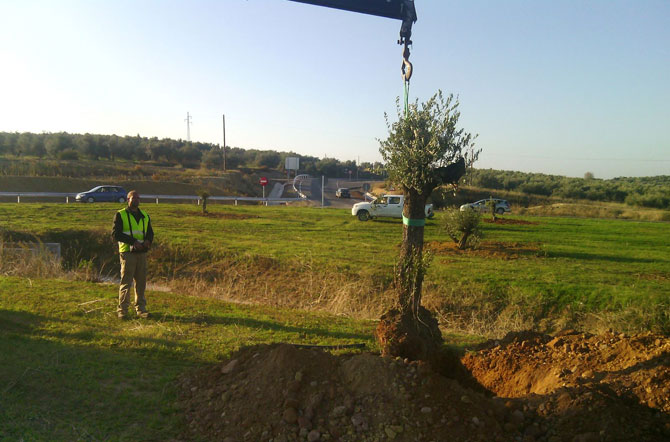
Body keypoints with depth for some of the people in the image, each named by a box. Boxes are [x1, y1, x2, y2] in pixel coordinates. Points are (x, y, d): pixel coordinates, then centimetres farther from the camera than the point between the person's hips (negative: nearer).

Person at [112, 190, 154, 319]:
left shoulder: (145, 216, 17)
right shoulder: (120, 215, 2)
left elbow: (150, 232, 19)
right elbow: (116, 233, -7)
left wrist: (148, 241, -5)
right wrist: (133, 241, -16)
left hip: (142, 252, 5)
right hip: (127, 252, -5)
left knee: (141, 282, 7)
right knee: (126, 282, -3)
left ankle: (141, 309, 15)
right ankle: (122, 310, 5)